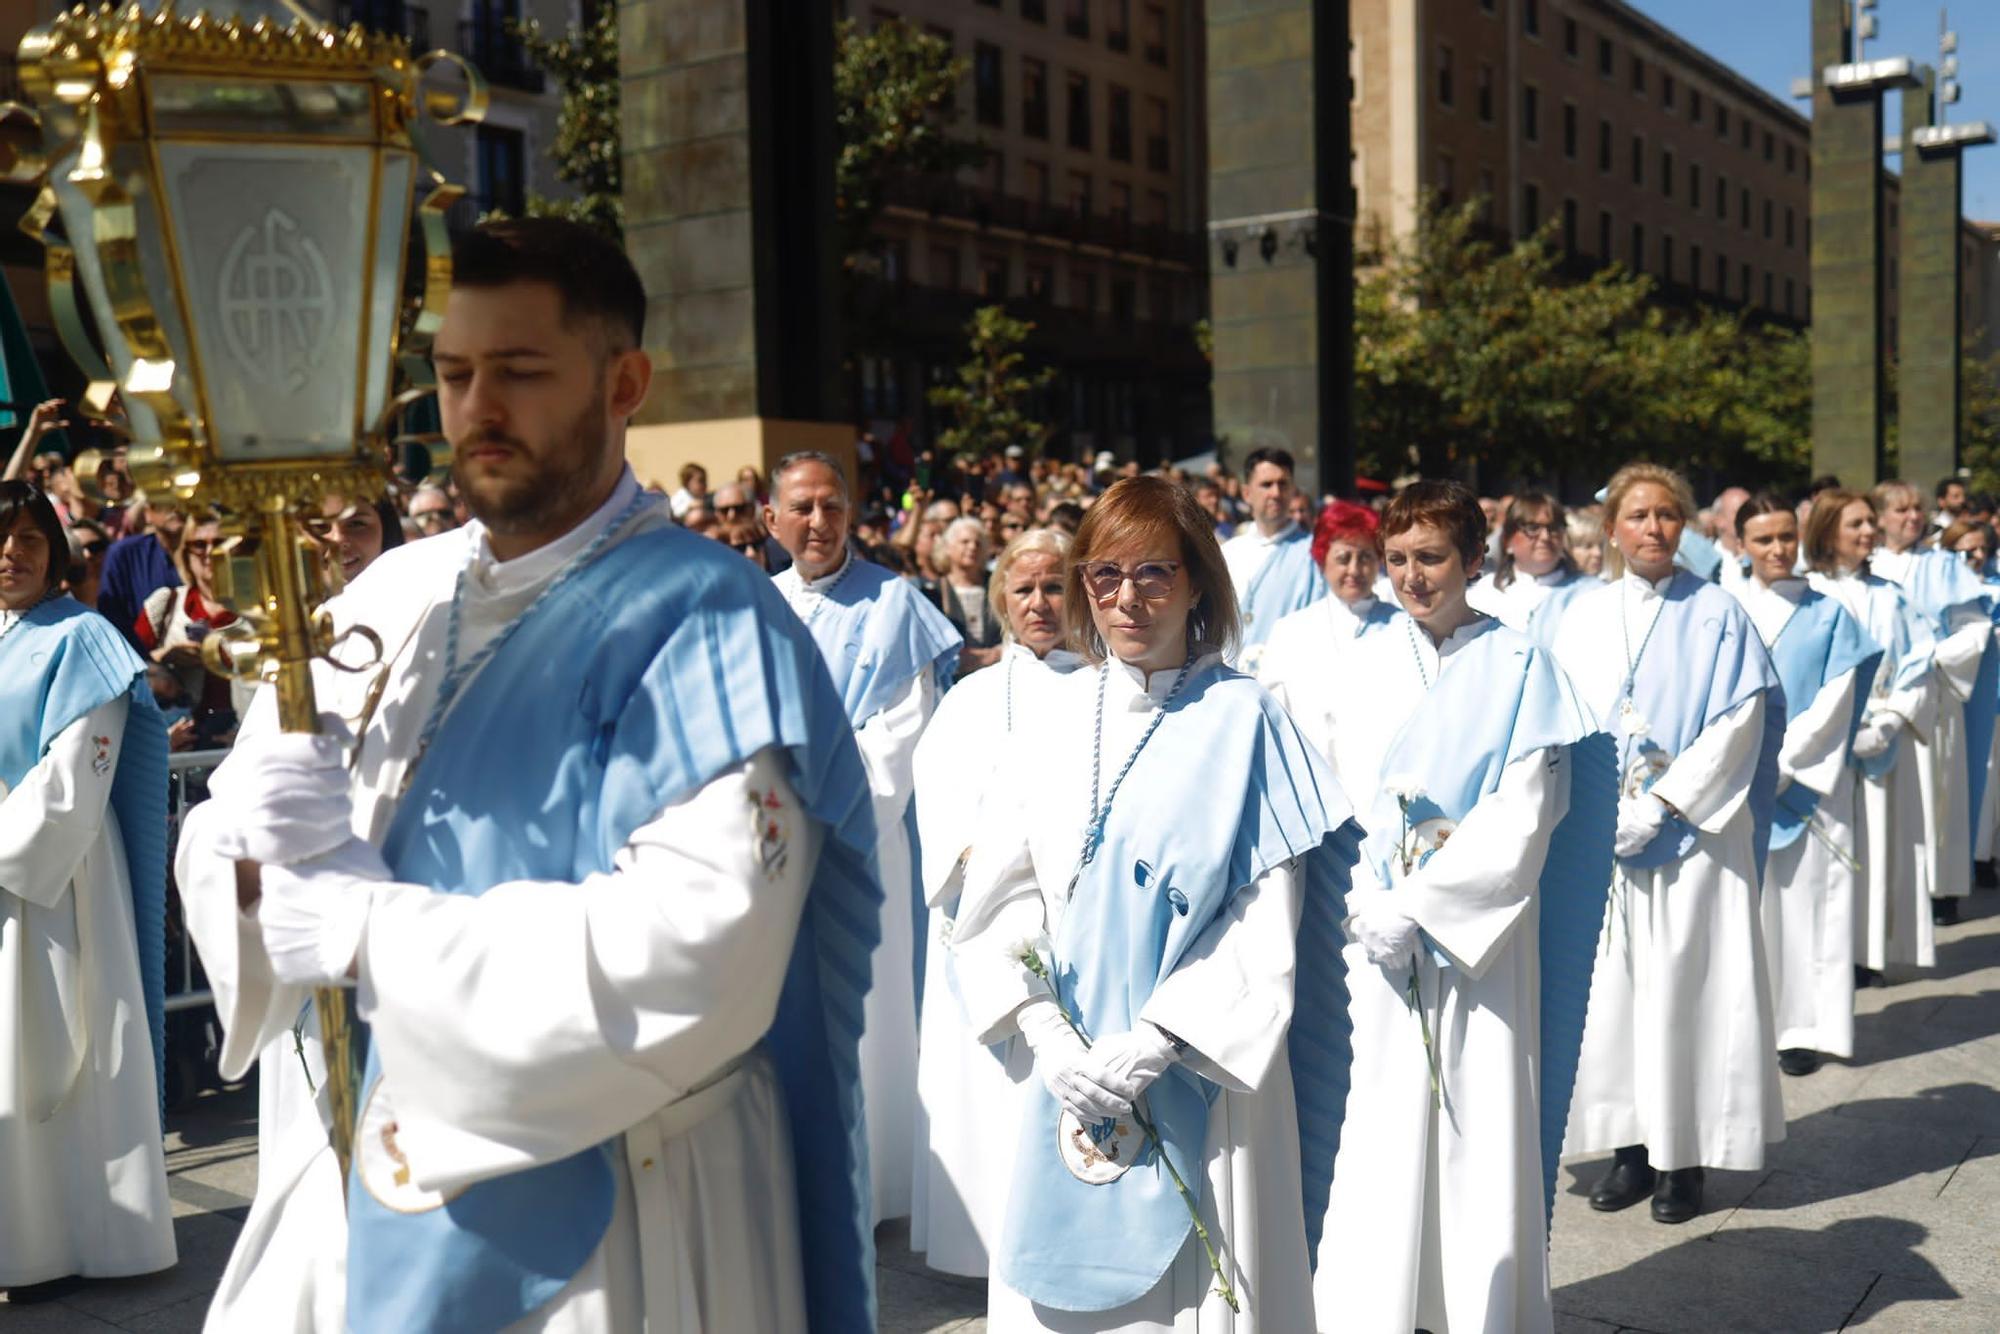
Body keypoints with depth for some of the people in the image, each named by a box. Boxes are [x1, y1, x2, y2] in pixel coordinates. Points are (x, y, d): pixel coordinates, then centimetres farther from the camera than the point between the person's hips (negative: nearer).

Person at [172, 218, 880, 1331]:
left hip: (589, 1239, -6)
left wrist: (367, 931, -21)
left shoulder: (701, 624, -16)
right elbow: (220, 859, 9)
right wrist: (251, 842, -15)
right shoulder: (392, 599, 5)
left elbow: (693, 959, -28)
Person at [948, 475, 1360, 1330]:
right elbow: (1004, 890, 3)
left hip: (1200, 1077, -3)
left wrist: (1152, 1043, -16)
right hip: (1067, 1071, 3)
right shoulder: (1057, 718, 4)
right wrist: (1049, 1036, -10)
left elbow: (1268, 923, -10)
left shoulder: (1243, 721, -6)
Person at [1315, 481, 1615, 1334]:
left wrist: (1414, 905, -14)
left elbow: (1522, 820, -8)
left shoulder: (1520, 668, -1)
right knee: (1377, 1130, 4)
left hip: (1479, 937, -2)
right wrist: (1371, 909, -12)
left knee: (1481, 1130, 2)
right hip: (1374, 935, 2)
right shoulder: (1367, 664, 7)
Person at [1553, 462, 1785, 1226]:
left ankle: (1685, 1157, 8)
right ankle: (1633, 1148, 13)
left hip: (1691, 829, -3)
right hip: (1602, 837, 3)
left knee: (1685, 984, -1)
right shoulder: (1584, 618, 9)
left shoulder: (1716, 616, 2)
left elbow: (1740, 721, -6)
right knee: (1611, 984, 3)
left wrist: (1660, 804, -13)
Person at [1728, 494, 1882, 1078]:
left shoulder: (1829, 615, 5)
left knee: (1805, 898, 0)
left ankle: (1804, 1027, 7)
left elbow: (1835, 703, -2)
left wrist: (1781, 764, -10)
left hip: (1806, 782, 0)